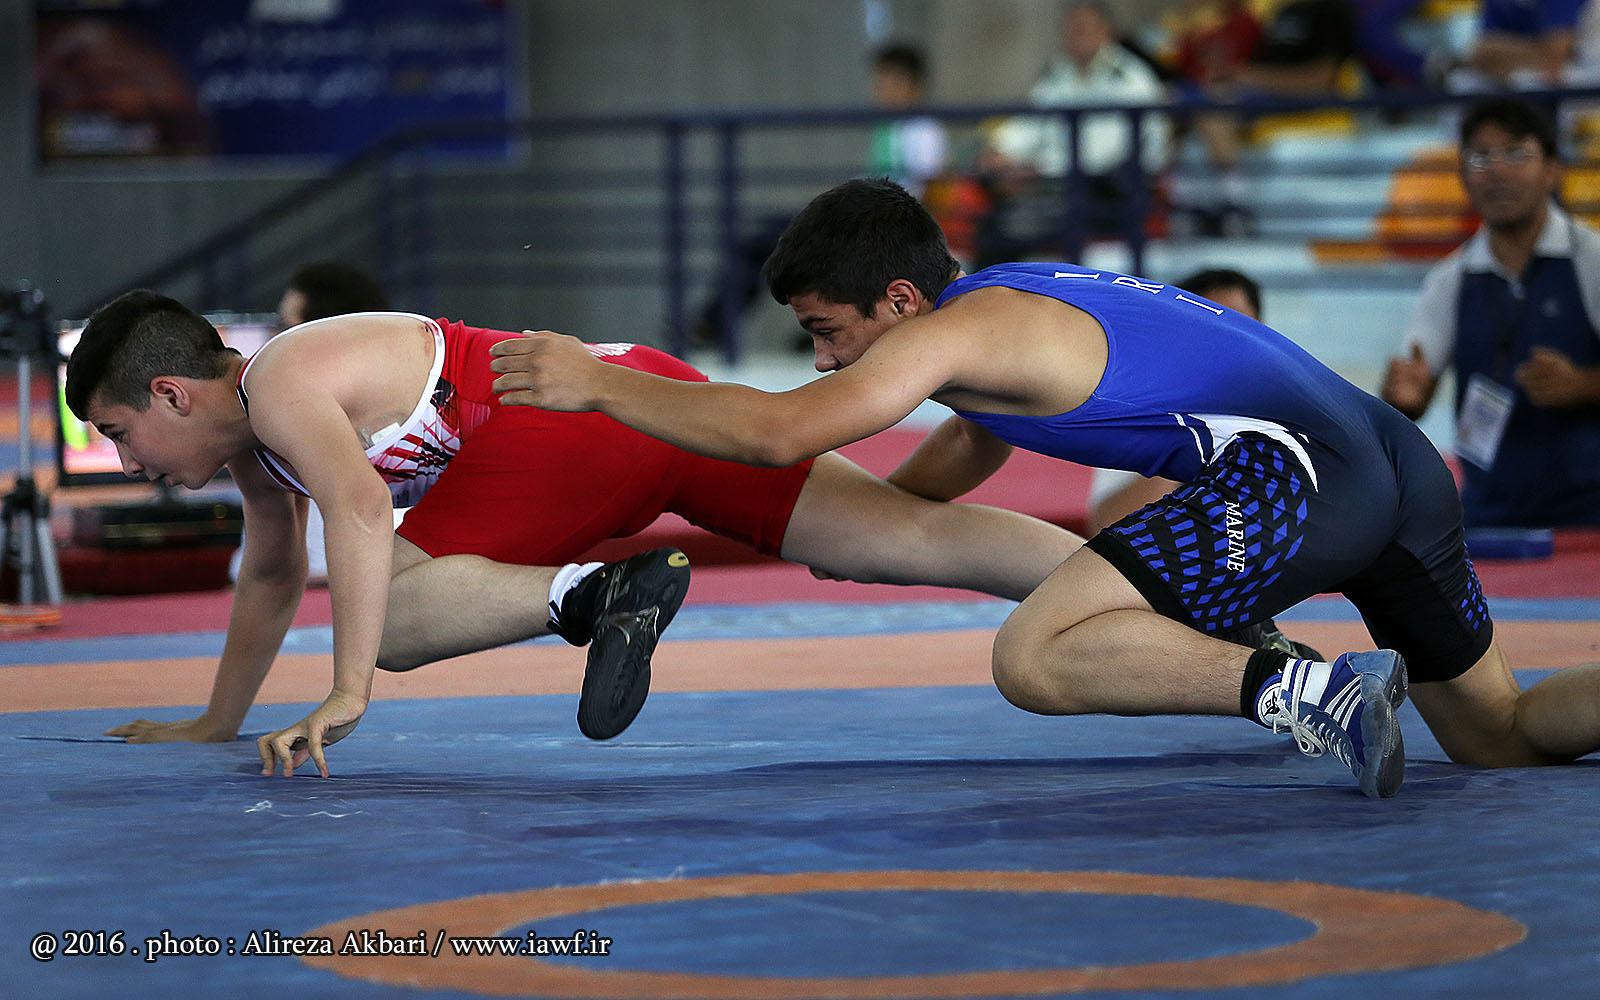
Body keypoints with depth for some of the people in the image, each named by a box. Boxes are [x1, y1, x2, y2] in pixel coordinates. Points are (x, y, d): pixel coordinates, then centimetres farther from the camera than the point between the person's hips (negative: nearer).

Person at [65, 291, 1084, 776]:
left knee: (386, 614, -12)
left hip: (590, 416, -9)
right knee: (918, 537, -3)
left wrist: (347, 695, -30)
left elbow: (361, 509, -25)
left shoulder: (282, 386, -6)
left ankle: (596, 596, -24)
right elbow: (273, 579, 39)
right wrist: (216, 724, 45)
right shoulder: (253, 443, 24)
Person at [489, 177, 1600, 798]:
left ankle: (1314, 689, -25)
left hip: (1292, 466, -10)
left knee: (1035, 660, -15)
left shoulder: (961, 328, -3)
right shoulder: (1020, 297, 25)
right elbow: (970, 448, 45)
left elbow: (783, 430, -13)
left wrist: (598, 383, -3)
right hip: (1402, 461, 10)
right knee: (1500, 734, 22)